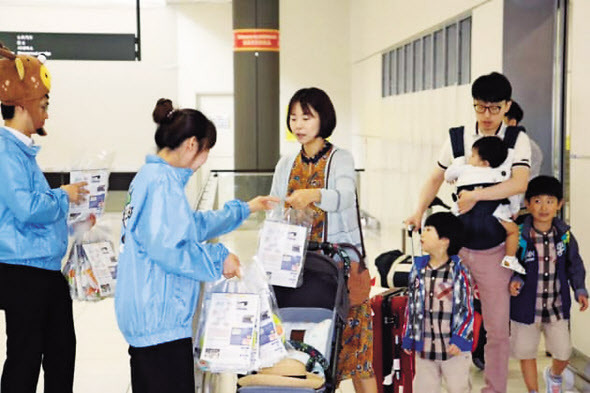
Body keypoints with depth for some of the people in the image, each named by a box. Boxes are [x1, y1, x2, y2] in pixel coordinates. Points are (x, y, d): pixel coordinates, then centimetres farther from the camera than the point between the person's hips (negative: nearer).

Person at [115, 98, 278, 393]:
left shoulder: (151, 176, 15)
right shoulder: (162, 183, -17)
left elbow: (194, 224, 25)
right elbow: (167, 248, -24)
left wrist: (244, 209, 30)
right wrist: (218, 260, -13)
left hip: (144, 317, 11)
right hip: (161, 320, -11)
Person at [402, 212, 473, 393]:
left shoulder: (459, 271, -11)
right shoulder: (418, 268, 2)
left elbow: (468, 309, -8)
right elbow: (411, 305, 9)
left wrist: (460, 339, -16)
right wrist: (408, 338, 9)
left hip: (454, 349, -4)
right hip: (424, 347, 4)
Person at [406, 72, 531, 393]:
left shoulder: (518, 141, -2)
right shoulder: (457, 138, 4)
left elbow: (520, 183, -17)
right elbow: (436, 178, 11)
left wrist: (475, 195, -24)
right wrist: (420, 210, -3)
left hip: (494, 249, -1)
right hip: (456, 244, 2)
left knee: (497, 327, 4)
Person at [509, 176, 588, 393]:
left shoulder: (564, 234, -5)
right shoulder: (519, 236, -14)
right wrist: (514, 280, -20)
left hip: (557, 306, 2)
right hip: (526, 307, -2)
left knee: (563, 354, 11)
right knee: (526, 353, 12)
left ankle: (553, 375, 46)